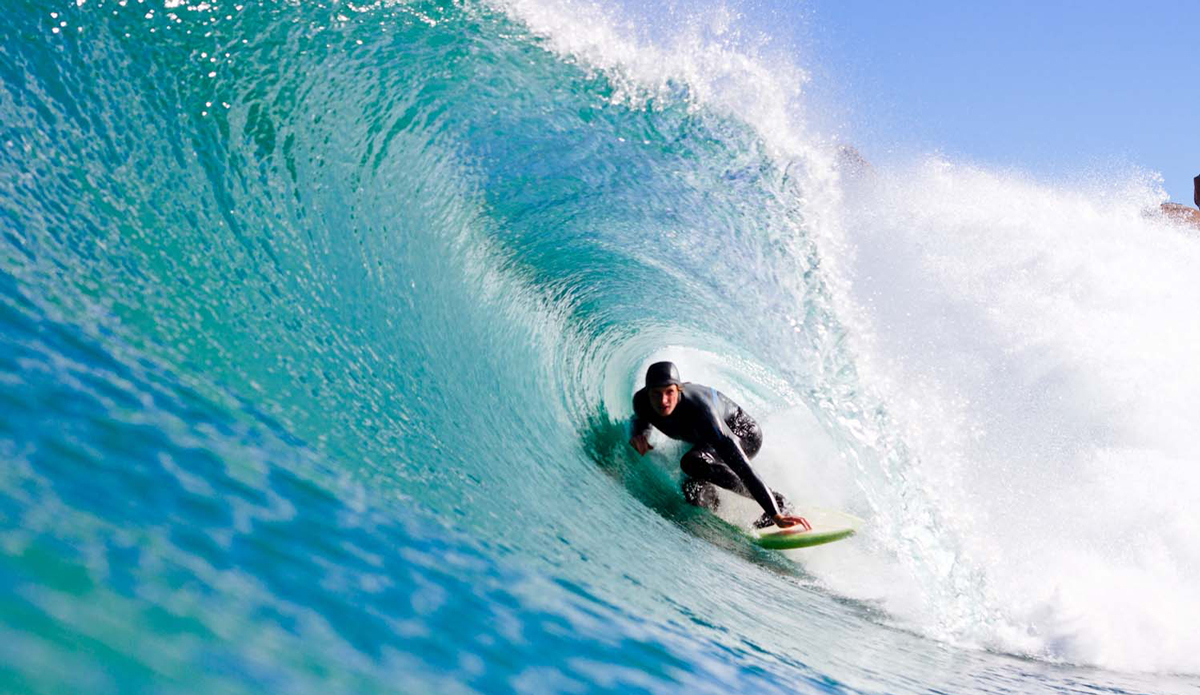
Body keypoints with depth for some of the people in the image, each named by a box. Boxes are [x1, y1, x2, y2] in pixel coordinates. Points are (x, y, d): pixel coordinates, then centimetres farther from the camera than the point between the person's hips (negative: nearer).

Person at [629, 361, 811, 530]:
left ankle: (777, 503, -24)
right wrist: (640, 433, -21)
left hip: (744, 433, -6)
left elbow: (740, 464, -44)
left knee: (692, 461, -34)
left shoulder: (699, 409, -42)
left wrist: (776, 514, -47)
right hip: (706, 438, 6)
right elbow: (641, 418, 5)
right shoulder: (641, 401, -24)